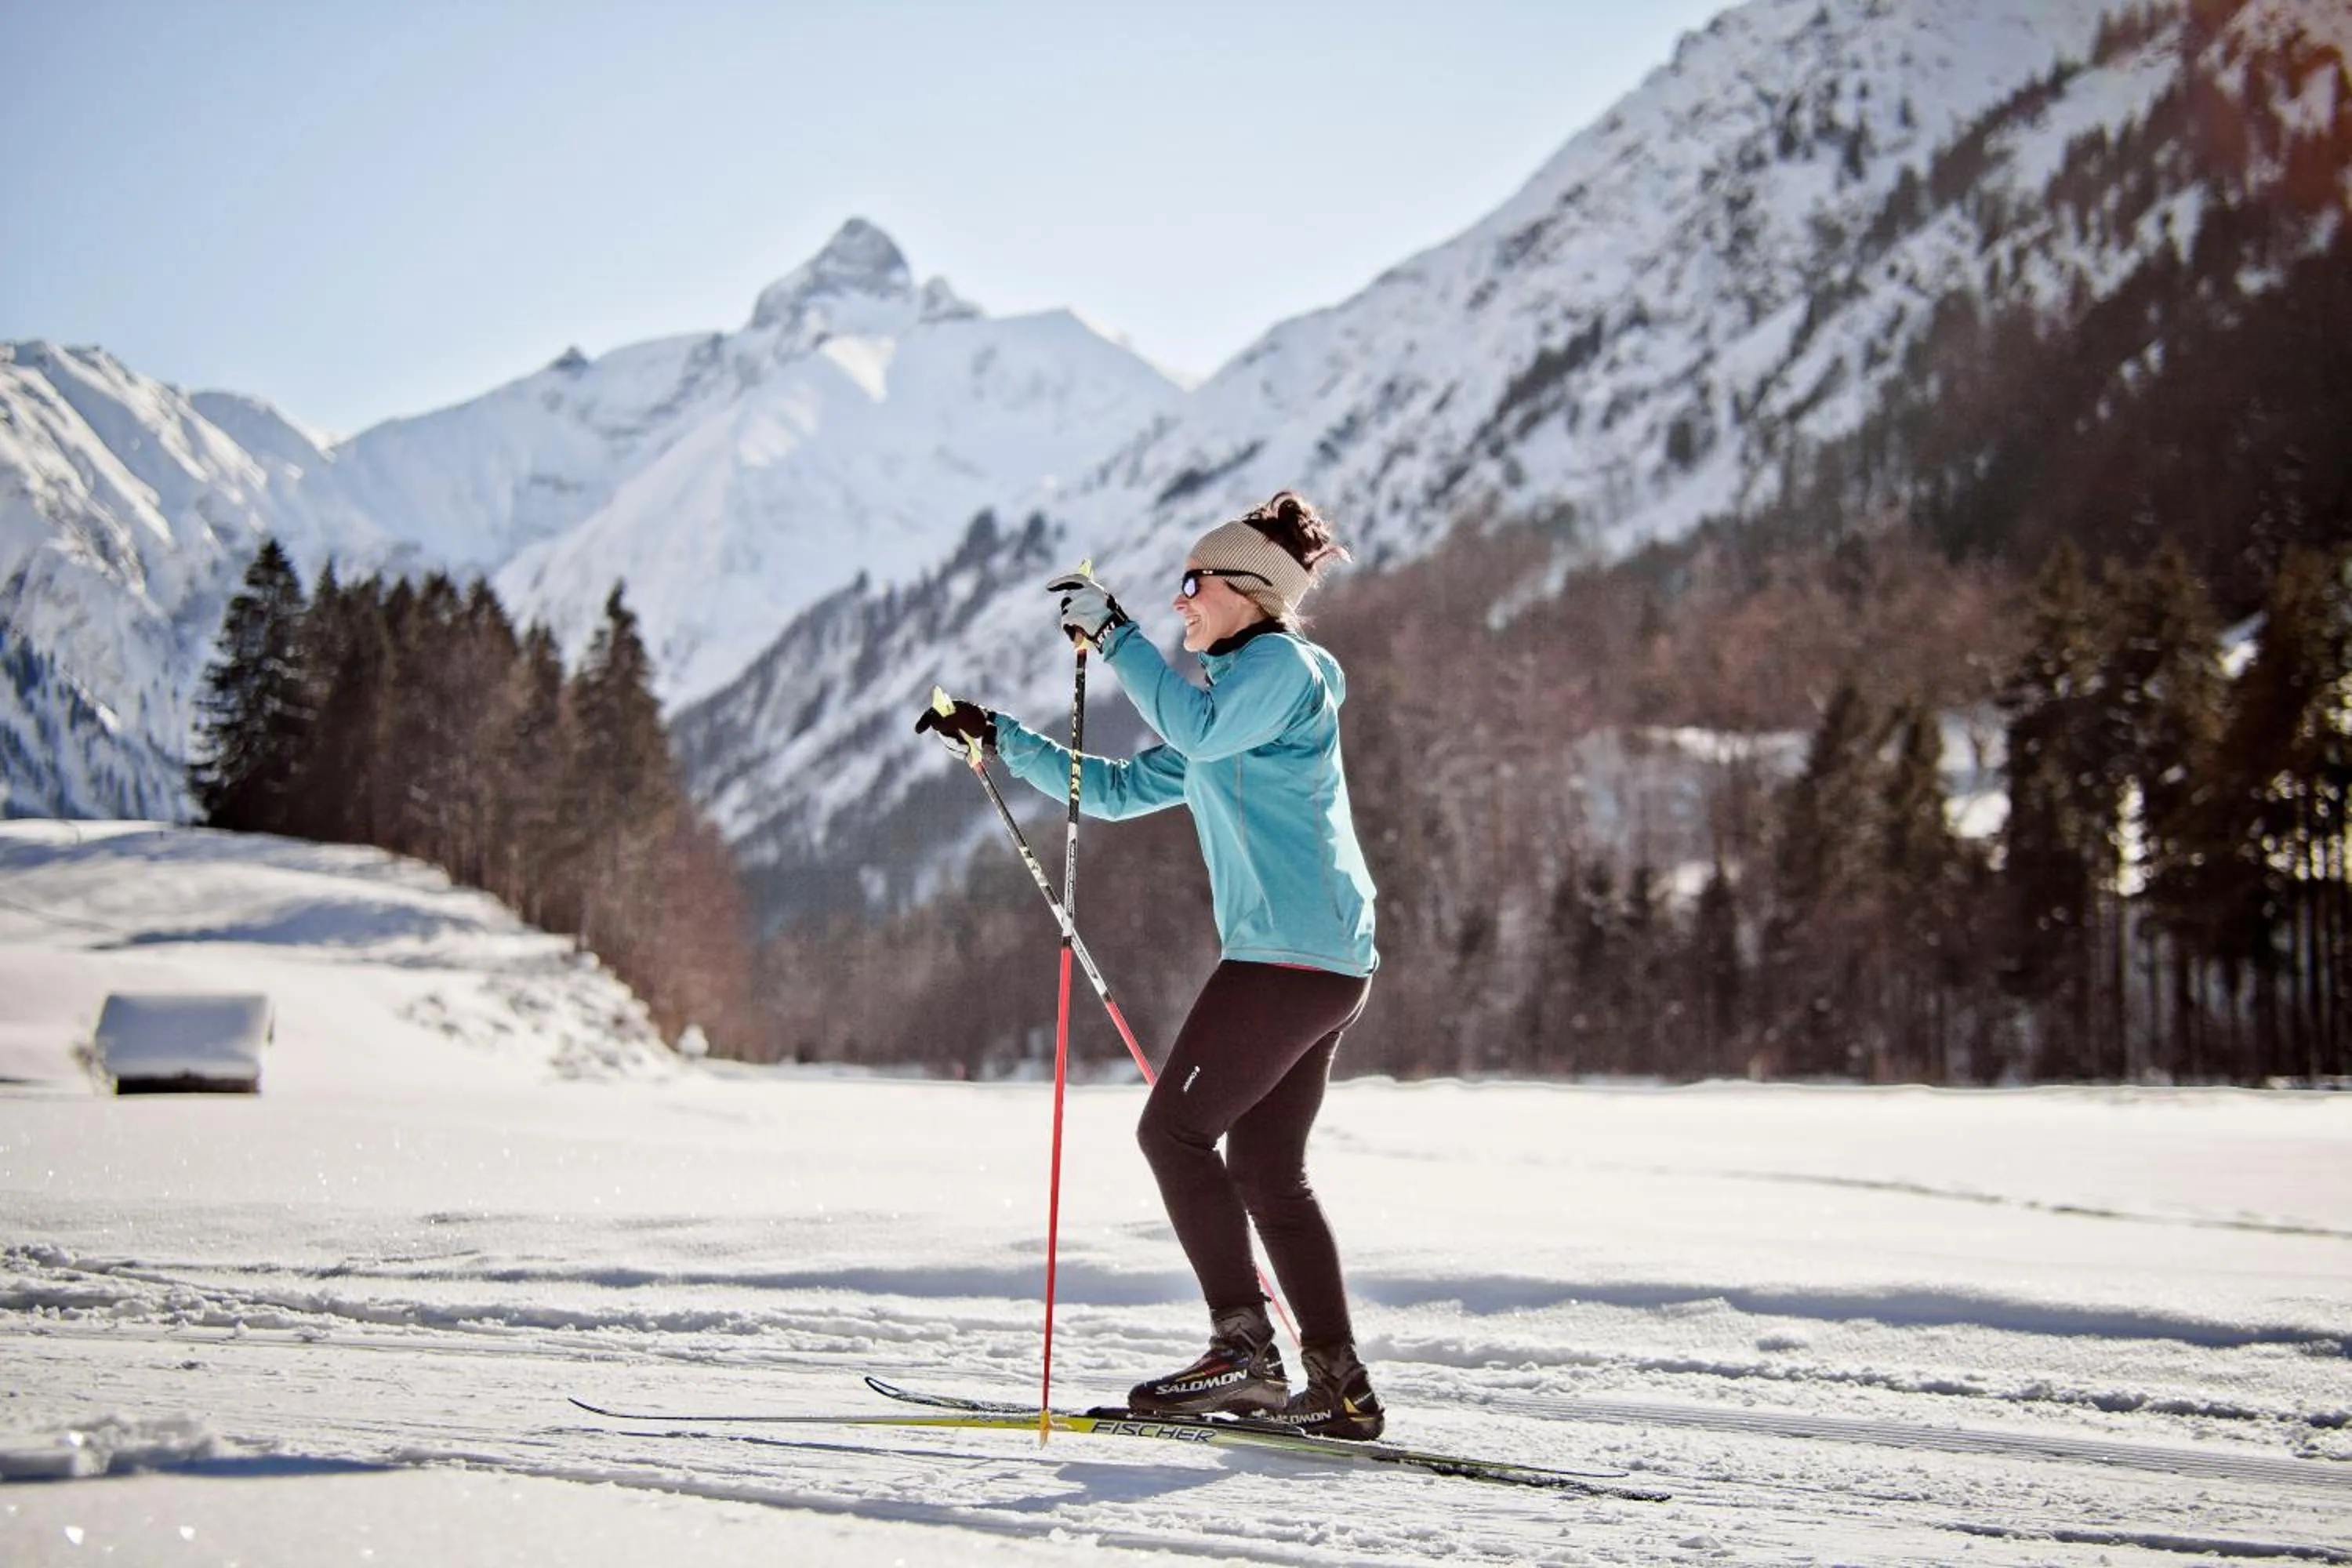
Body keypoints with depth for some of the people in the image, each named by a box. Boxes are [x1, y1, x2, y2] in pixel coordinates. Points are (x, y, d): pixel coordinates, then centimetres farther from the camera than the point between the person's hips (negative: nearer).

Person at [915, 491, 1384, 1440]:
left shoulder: (1282, 663, -3)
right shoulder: (1231, 697, 26)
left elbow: (1197, 727, -23)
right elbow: (1118, 790, 29)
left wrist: (1112, 632, -16)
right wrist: (1001, 740, 25)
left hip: (1290, 952, -10)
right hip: (1323, 965, 10)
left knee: (1174, 1129, -8)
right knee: (1266, 1169, 7)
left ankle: (1244, 1348, -11)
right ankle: (1340, 1386, 6)